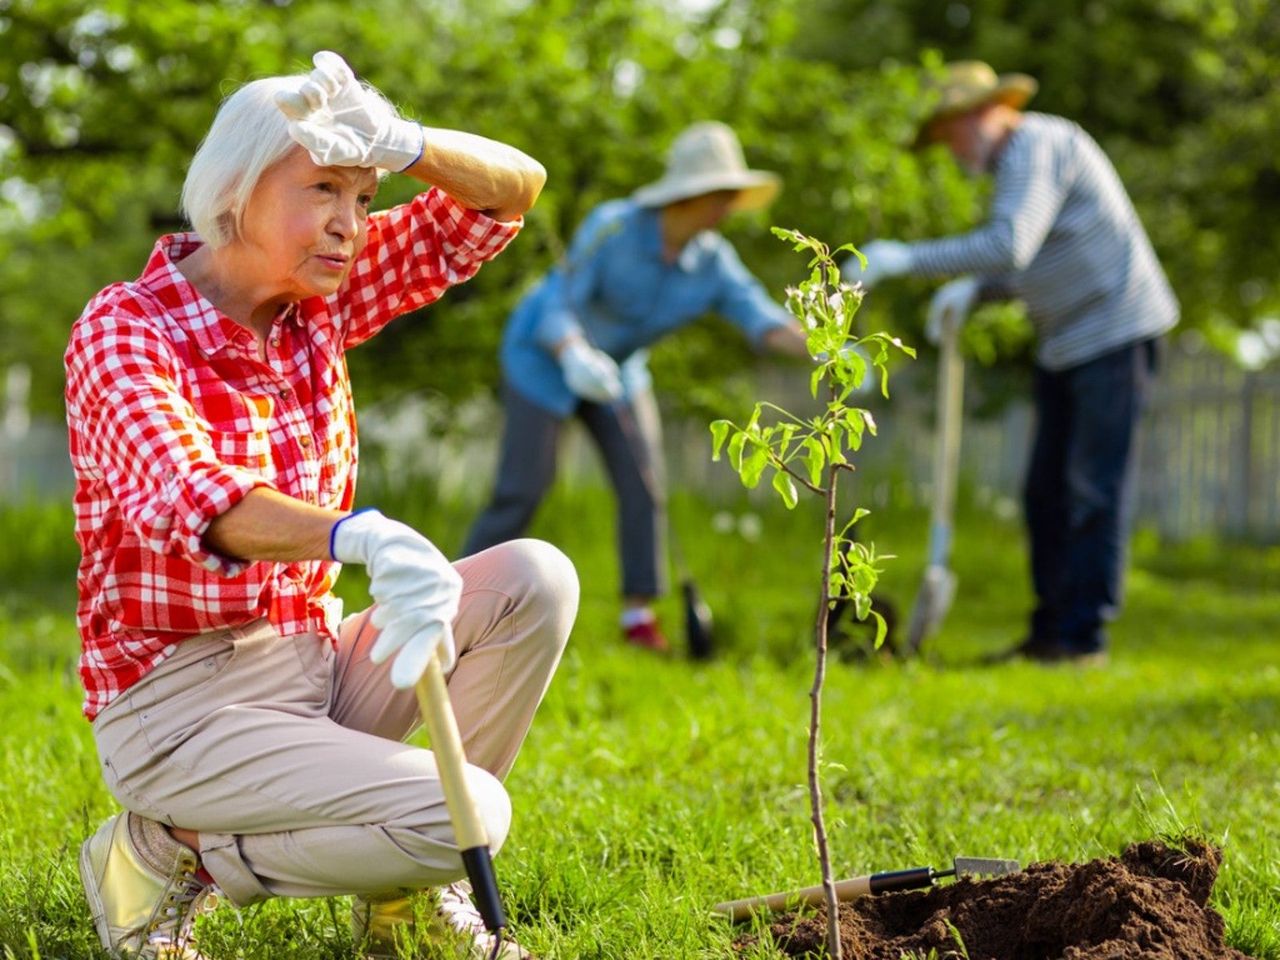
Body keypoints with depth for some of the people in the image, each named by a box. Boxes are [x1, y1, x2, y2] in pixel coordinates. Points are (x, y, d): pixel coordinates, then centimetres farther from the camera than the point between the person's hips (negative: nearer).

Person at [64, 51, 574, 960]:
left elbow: (515, 187, 2)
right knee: (469, 814, -23)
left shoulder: (321, 299, 4)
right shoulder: (122, 332, -16)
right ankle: (168, 854, -4)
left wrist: (405, 144, -20)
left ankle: (404, 884, 0)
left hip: (315, 663, 7)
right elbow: (182, 495, -37)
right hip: (180, 706, -7)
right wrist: (361, 535, -56)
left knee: (535, 578, -12)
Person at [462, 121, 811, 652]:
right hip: (544, 355, -5)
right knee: (524, 487, -9)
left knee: (642, 482, -7)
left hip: (615, 368, 5)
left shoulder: (714, 263, -15)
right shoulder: (613, 229, -29)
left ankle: (638, 611, 3)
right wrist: (577, 357, -51)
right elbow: (557, 309, -30)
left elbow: (763, 318, -25)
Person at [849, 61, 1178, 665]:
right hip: (1067, 344, 10)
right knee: (1047, 490, 8)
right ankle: (1050, 631, 13)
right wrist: (972, 290, 7)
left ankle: (1083, 637, -5)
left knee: (1092, 489, -8)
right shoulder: (1015, 163, 16)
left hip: (1114, 334, -10)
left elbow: (1008, 248, -30)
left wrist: (906, 258, -27)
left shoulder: (1038, 146, -15)